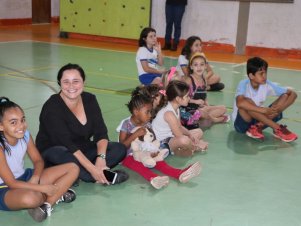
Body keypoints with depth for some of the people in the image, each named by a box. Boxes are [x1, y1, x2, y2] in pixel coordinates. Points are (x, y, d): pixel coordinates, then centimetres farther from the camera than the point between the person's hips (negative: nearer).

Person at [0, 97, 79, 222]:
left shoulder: (25, 135, -8)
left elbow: (38, 160, 3)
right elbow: (11, 183, -23)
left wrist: (35, 178, -19)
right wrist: (43, 188, -24)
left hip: (25, 178, 7)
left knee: (73, 168, -2)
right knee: (30, 198, -44)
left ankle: (46, 204, -16)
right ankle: (57, 195, -10)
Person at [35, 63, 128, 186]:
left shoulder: (89, 99, -3)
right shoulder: (51, 107, -20)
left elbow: (101, 133, -8)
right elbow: (66, 143, -29)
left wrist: (101, 157, -28)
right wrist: (92, 169, -35)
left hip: (83, 150, 6)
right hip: (55, 152, -5)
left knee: (119, 149, -12)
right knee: (65, 157, -39)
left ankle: (78, 172, -22)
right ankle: (104, 176, -22)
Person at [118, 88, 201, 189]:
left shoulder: (147, 125, 6)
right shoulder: (126, 124, -10)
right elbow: (122, 146, -16)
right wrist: (135, 134, -26)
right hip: (128, 156, -5)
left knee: (159, 162, -21)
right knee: (137, 164, -36)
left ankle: (181, 174, -45)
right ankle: (153, 178, -66)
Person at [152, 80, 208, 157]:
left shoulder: (175, 108, 4)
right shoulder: (169, 113, -26)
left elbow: (180, 127, 12)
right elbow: (179, 136, -24)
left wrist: (190, 134, -6)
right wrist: (197, 145, -16)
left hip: (171, 136, 11)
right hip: (162, 143, -11)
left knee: (199, 132, 16)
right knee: (184, 140, -41)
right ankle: (195, 148, -9)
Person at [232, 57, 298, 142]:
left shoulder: (267, 84, -7)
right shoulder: (244, 84, -19)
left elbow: (293, 94, -6)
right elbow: (239, 103, -41)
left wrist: (279, 108, -24)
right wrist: (264, 110, -41)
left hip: (258, 120, 5)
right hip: (242, 124, -4)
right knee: (246, 102, -35)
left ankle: (258, 127, -20)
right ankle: (277, 128, -26)